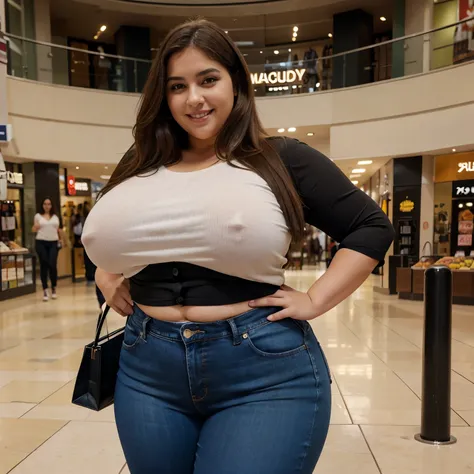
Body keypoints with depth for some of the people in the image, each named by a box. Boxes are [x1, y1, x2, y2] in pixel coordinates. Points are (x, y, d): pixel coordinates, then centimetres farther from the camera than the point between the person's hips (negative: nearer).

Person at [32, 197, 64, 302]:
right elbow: (34, 230, 9)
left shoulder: (55, 216, 12)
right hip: (41, 243, -1)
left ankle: (54, 288, 11)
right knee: (44, 266, 0)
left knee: (53, 265, -6)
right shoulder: (38, 216, 6)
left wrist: (61, 239, 6)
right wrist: (35, 227, -13)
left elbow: (59, 229, 16)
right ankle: (45, 290, 5)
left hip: (53, 243, 1)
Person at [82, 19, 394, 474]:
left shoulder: (281, 159, -3)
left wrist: (315, 300, -8)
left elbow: (371, 227, 0)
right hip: (148, 371, 5)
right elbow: (106, 230, 27)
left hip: (267, 372, -4)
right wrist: (105, 275, 9)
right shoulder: (140, 167, 9)